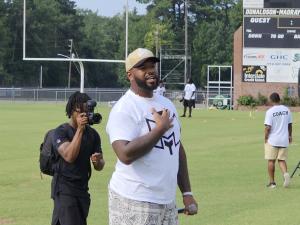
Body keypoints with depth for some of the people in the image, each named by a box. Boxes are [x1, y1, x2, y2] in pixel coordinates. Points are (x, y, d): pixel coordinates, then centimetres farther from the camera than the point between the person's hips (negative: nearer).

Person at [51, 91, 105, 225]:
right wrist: (80, 129, -23)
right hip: (64, 188, -6)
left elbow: (99, 167, 11)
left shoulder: (92, 134, 7)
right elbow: (69, 156, -24)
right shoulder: (61, 132, -8)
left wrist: (98, 161, -15)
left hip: (82, 188, 6)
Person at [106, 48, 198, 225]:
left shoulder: (167, 104, 14)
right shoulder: (124, 109, -11)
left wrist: (187, 192, 14)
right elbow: (126, 154, -24)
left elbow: (178, 149, 19)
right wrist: (160, 129, -18)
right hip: (134, 204, -8)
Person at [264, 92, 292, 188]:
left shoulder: (270, 111, -13)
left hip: (272, 140, -4)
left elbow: (268, 127, -16)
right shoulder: (286, 110, 3)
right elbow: (289, 124, 12)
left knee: (271, 161, 7)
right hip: (284, 140, 4)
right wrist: (289, 135, 24)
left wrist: (265, 138, -3)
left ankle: (272, 182, 10)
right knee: (282, 160, 11)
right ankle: (285, 173, -17)